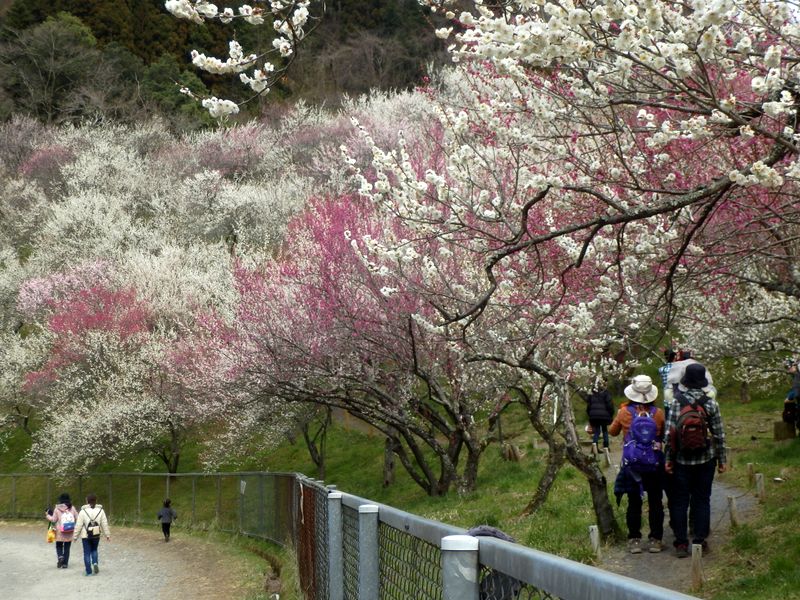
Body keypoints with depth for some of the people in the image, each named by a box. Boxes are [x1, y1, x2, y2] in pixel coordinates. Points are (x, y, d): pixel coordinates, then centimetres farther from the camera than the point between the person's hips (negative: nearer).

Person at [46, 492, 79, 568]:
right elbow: (77, 518, 1)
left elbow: (54, 520, -4)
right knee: (67, 548, 9)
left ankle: (60, 556, -14)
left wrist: (47, 516, 13)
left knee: (59, 546, 13)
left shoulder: (57, 509, -7)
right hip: (69, 532, 2)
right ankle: (65, 563, 9)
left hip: (60, 532, -2)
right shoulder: (72, 508, -1)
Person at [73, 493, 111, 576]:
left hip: (85, 535, -3)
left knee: (87, 553, 6)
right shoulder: (100, 510, -1)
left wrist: (76, 535, 1)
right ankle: (95, 563, -2)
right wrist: (107, 535, 10)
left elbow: (78, 525, -8)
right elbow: (104, 524, 2)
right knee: (94, 550, 23)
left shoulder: (83, 511, -9)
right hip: (96, 535, 3)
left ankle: (89, 571, 5)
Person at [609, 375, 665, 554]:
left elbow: (612, 431, 8)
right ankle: (655, 539, 11)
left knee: (634, 503, 8)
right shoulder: (658, 413, -8)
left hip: (631, 465, 0)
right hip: (654, 465, 0)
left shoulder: (624, 412, -8)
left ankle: (634, 540, 9)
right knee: (655, 502, 9)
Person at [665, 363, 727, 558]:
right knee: (702, 500, 10)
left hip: (682, 461, 0)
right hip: (706, 460, 0)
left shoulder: (676, 402, -9)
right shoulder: (710, 403, -7)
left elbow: (669, 434, -8)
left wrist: (668, 459, 0)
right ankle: (700, 541, 11)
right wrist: (722, 459, 6)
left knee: (680, 501, 8)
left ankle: (681, 543, 9)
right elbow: (719, 434, -4)